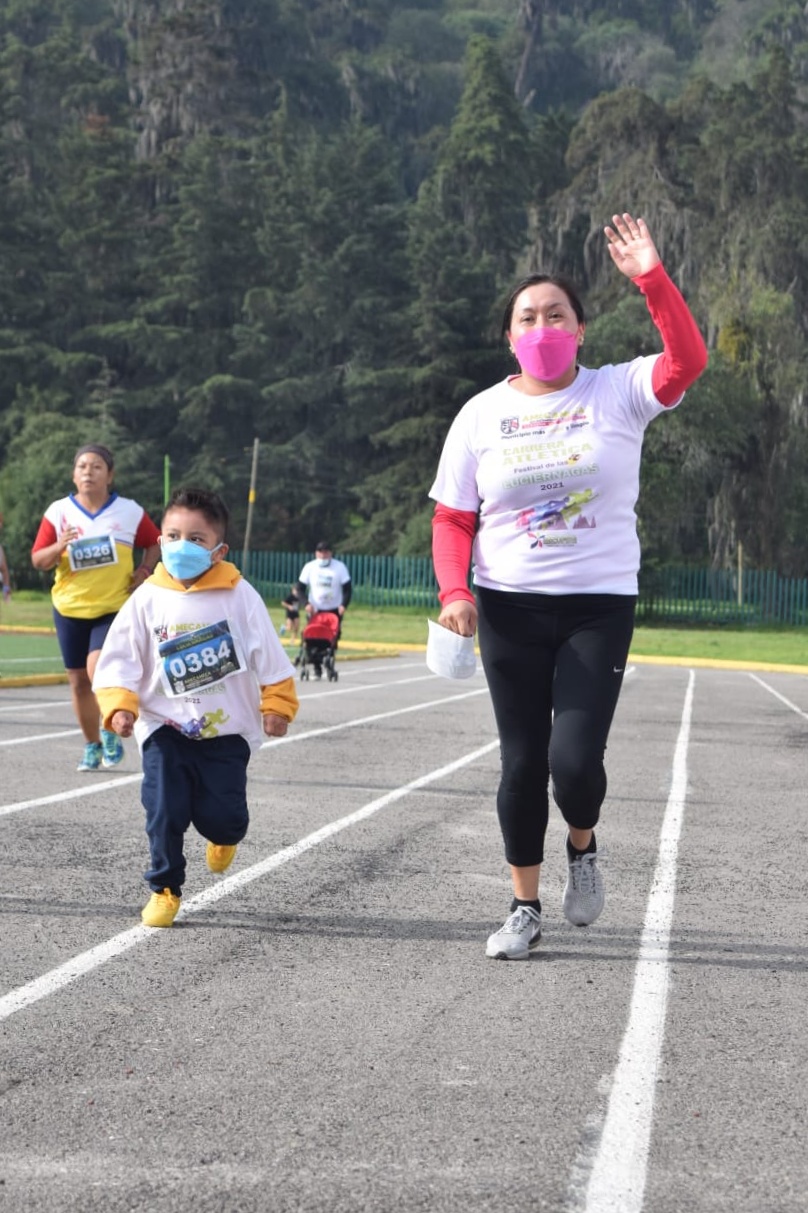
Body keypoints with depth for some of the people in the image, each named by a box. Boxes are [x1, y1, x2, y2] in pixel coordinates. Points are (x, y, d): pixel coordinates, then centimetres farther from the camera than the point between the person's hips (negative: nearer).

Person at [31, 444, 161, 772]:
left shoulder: (130, 511, -4)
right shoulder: (58, 511, -2)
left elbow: (154, 543, 12)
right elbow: (37, 560, -2)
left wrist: (144, 570, -4)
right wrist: (59, 547, -20)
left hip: (114, 607, -2)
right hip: (70, 608, 3)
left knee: (98, 670, -21)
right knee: (79, 680, 8)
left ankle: (109, 731, 4)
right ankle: (92, 746, 24)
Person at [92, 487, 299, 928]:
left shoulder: (239, 596, -6)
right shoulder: (148, 599, -3)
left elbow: (269, 658, -1)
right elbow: (119, 659, 0)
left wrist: (277, 706, -6)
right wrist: (119, 706, -12)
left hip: (228, 730, -1)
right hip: (165, 729, 1)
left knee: (221, 816, -4)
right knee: (164, 812, -8)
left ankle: (224, 835, 34)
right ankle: (164, 889, 11)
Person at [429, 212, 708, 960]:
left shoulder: (618, 393, -2)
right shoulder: (481, 415, 2)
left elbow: (688, 362, -20)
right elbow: (452, 520, 3)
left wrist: (650, 277, -26)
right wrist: (454, 591, -12)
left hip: (599, 607, -2)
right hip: (509, 609, 2)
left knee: (575, 760, -12)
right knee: (522, 762, 5)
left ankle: (582, 846, 23)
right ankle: (525, 908, 22)